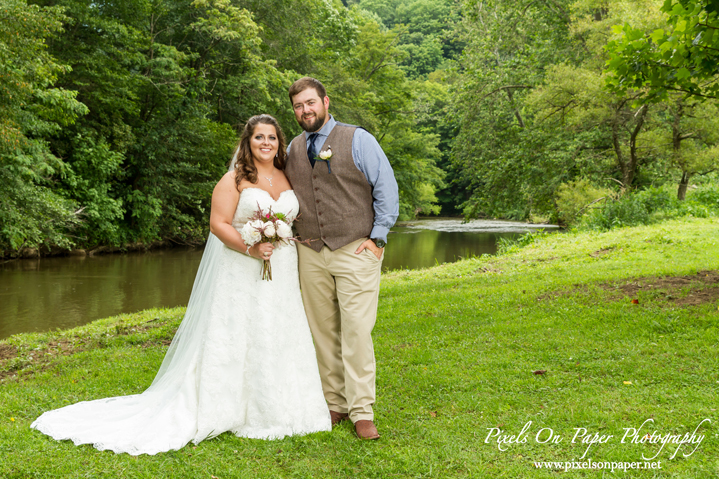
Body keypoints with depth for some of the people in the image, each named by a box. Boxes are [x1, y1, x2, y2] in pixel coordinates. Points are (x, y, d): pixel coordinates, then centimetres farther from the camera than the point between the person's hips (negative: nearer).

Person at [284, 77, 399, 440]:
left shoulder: (358, 140, 0)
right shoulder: (292, 149, 13)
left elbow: (387, 189, -2)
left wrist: (377, 238, -7)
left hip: (356, 251, -4)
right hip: (310, 254, 4)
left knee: (356, 332, -7)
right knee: (323, 333, 6)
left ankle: (362, 413, 1)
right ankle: (335, 404, 17)